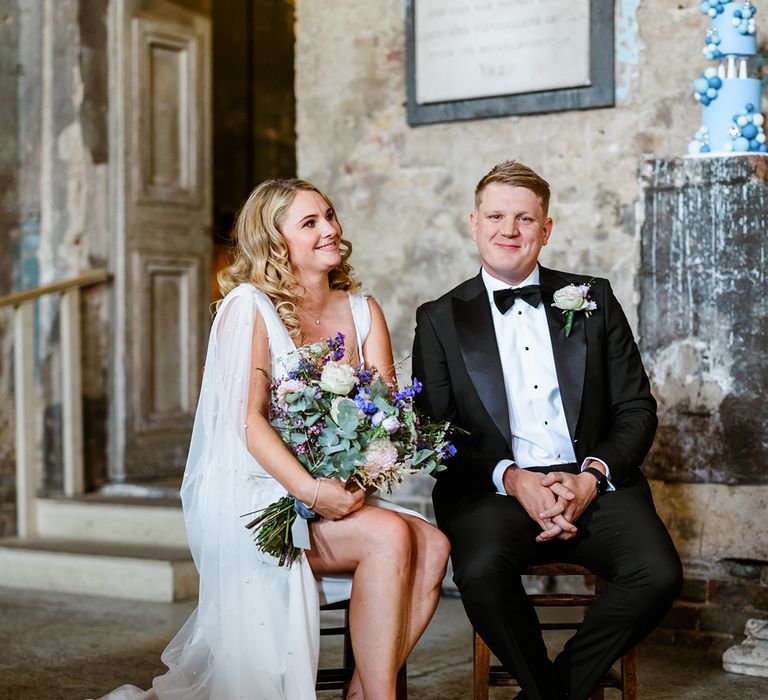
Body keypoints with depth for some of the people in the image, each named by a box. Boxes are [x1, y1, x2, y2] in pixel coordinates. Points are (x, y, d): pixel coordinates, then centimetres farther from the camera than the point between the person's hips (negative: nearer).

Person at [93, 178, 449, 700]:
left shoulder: (362, 310, 11)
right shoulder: (250, 306, -5)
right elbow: (248, 420, -15)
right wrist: (310, 490, -27)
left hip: (336, 494, 6)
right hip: (252, 496, -5)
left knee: (431, 545, -20)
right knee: (390, 536, -27)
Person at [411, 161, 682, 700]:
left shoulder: (593, 300, 15)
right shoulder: (441, 319, 11)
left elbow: (636, 409, 10)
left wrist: (591, 478, -9)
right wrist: (513, 479, -13)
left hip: (595, 485, 2)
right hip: (493, 490, -1)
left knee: (658, 574, -26)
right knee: (482, 570, -34)